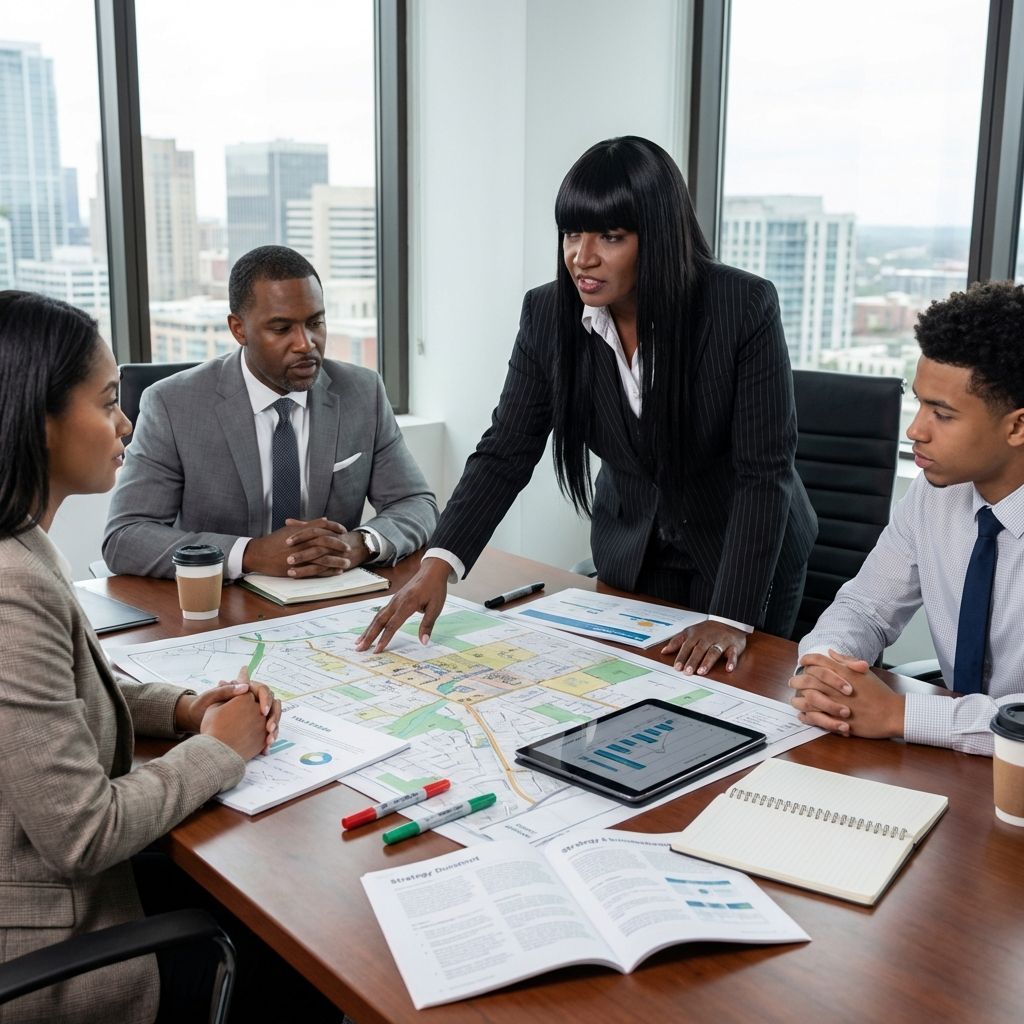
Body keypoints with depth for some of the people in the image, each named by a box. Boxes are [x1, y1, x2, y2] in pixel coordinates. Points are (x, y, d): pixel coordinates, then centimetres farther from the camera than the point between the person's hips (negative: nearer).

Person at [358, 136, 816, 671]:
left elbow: (765, 471, -24)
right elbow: (505, 452, -13)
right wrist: (439, 562, -27)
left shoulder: (745, 306, -25)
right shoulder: (548, 313, -15)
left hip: (750, 552, -3)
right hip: (631, 552, 3)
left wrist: (731, 618, -30)